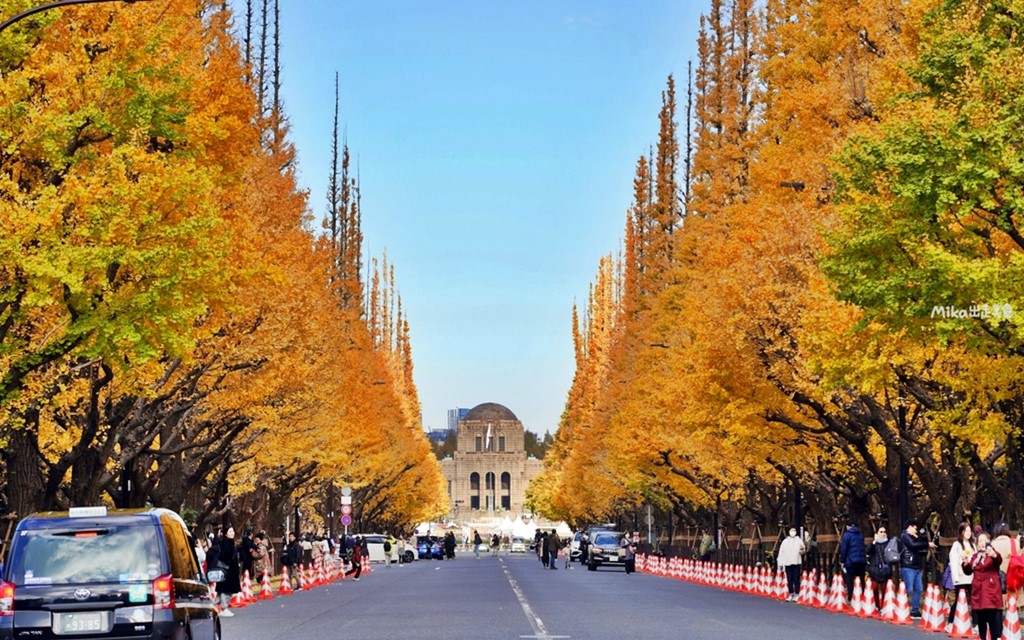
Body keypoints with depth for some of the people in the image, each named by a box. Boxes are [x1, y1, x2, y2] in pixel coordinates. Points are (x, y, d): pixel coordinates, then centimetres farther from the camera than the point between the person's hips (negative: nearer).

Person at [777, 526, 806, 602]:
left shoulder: (799, 540, 6)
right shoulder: (785, 542, 12)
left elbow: (803, 551, 0)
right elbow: (781, 552, 12)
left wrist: (802, 550, -24)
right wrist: (780, 563, 6)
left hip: (796, 563, -3)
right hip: (787, 563, 3)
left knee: (796, 580, -4)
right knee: (789, 580, 4)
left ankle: (796, 595, 0)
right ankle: (791, 595, 11)